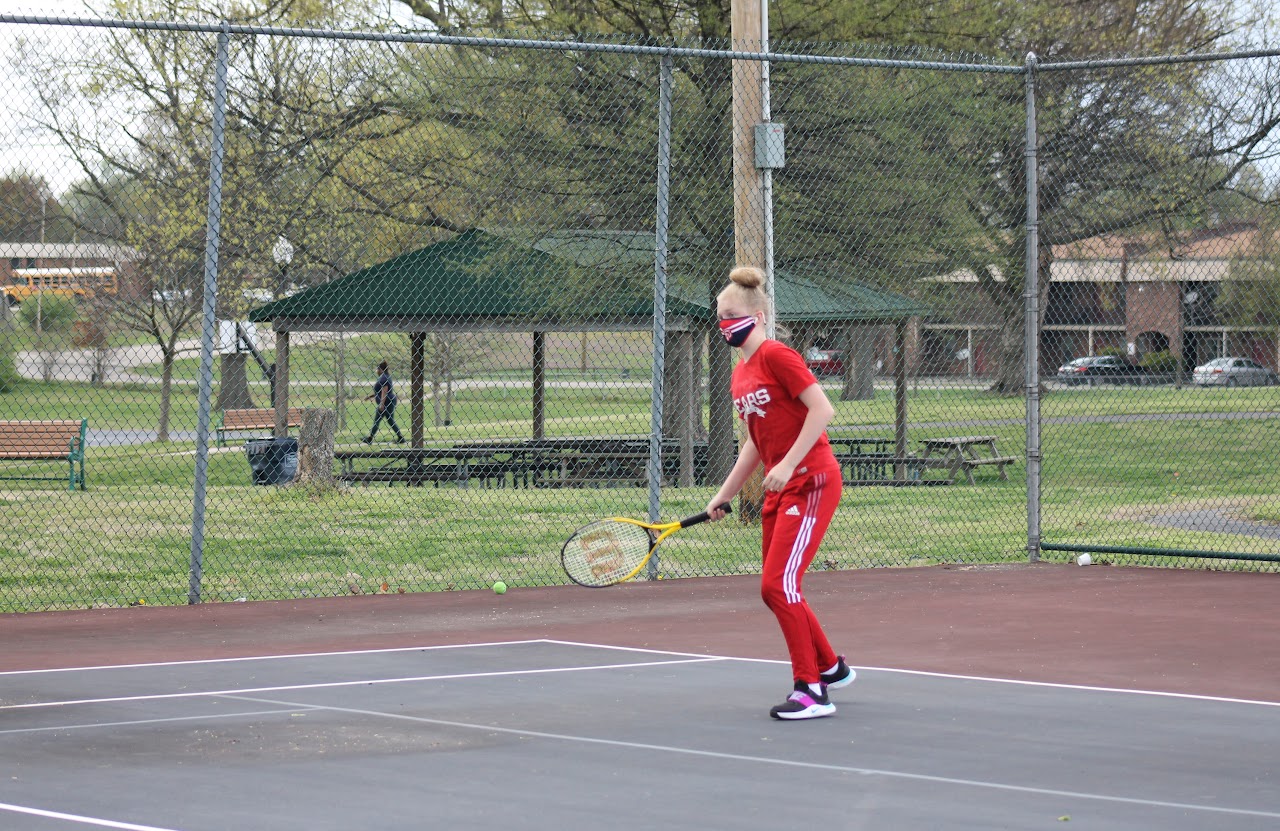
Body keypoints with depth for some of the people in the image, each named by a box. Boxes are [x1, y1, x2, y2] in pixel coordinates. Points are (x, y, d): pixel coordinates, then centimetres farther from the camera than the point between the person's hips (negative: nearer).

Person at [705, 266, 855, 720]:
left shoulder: (776, 356, -12)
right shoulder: (740, 375, 15)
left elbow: (822, 409, -19)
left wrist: (788, 465, -22)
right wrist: (724, 494, 20)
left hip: (812, 482, -9)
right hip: (779, 491, 9)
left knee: (778, 585, -14)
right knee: (778, 590, 13)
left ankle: (812, 692, -8)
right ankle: (831, 668, 32)